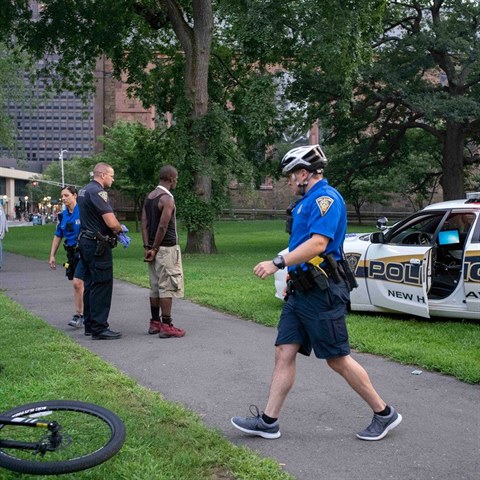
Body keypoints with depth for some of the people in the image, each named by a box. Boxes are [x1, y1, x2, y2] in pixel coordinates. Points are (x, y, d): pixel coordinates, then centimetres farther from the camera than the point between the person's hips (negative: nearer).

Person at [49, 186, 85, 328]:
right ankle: (82, 313, 21)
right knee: (76, 284, 11)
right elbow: (58, 236, 15)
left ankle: (79, 315, -3)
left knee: (77, 282, -13)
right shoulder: (63, 215, 9)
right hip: (71, 252, 7)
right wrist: (52, 255, 13)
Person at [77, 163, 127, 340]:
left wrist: (115, 231, 10)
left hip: (86, 242, 10)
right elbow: (111, 222, -23)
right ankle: (99, 328, -2)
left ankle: (89, 325, 22)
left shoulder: (83, 191, 15)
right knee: (102, 286, -5)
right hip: (98, 245, -10)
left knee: (90, 284, 15)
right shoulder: (98, 192, -16)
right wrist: (121, 229, -1)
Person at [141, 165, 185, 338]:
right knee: (168, 287, -4)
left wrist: (148, 247, 3)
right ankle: (166, 326, -2)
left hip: (154, 248, 9)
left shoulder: (149, 197, 11)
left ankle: (155, 323, 20)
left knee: (155, 287, 14)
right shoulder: (167, 198, -15)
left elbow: (144, 224, 7)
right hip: (167, 248, -9)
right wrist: (154, 248, -13)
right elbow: (162, 226, -20)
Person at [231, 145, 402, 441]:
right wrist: (292, 276, 21)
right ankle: (269, 421, 11)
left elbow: (318, 243, -25)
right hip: (302, 291, 10)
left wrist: (278, 263, -27)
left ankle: (384, 414, 16)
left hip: (322, 293, -10)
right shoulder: (308, 201, 17)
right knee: (284, 353, 6)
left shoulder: (326, 197, -14)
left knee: (338, 359, -1)